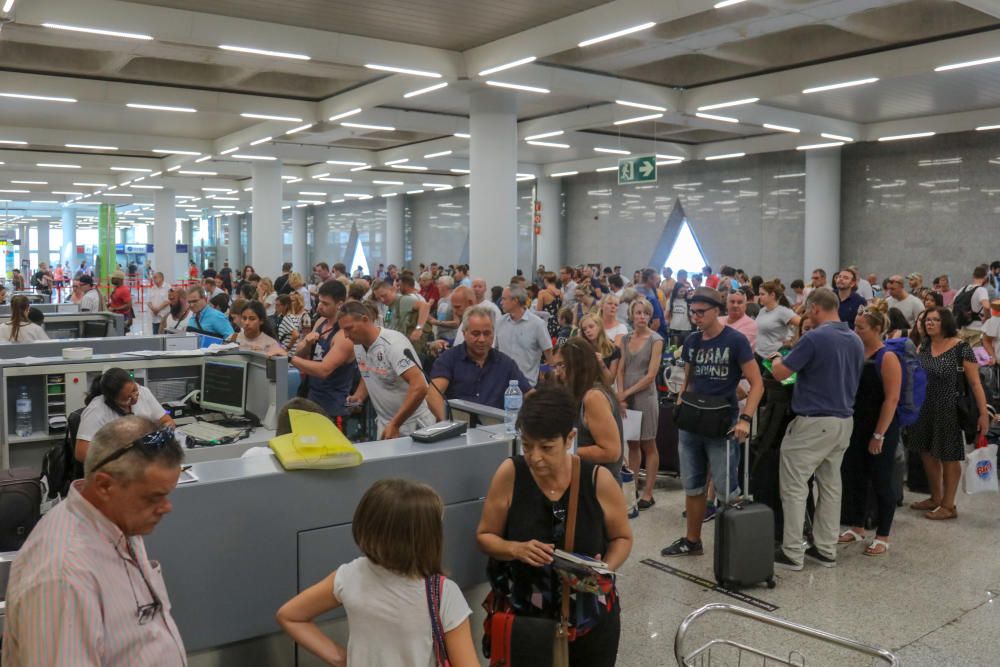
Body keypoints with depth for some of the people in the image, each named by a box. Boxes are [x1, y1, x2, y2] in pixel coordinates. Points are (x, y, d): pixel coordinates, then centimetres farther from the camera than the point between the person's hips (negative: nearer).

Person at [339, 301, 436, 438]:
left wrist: (394, 424, -28)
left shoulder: (393, 344, -22)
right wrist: (358, 396, 0)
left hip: (414, 425, -7)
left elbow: (419, 388, -30)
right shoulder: (358, 346, 1)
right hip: (385, 424, 7)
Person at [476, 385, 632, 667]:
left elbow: (622, 538, 1)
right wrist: (516, 549, -23)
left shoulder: (598, 480, -15)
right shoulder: (510, 474, -14)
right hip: (522, 618, 0)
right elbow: (484, 537, -3)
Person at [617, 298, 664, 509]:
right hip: (626, 397, 5)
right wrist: (620, 396, -6)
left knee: (648, 446, 2)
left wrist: (627, 393, -10)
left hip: (645, 396, -5)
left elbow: (651, 375, -11)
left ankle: (648, 493, 8)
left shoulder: (656, 340, -6)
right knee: (632, 444, 10)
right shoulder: (626, 339, 9)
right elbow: (621, 370, 7)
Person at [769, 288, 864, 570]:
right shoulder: (856, 341, 9)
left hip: (813, 422, -8)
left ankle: (792, 553, 2)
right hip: (844, 421, 8)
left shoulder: (814, 338, -17)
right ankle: (826, 549, 21)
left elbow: (780, 374, -14)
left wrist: (776, 360, 9)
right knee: (830, 486, 14)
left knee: (795, 486, 0)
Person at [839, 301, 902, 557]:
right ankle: (857, 527, 29)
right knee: (853, 477, 13)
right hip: (855, 426, 7)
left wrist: (879, 435, -19)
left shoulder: (887, 358, -14)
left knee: (881, 481, 4)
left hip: (880, 429, -7)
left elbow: (892, 399, -17)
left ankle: (882, 536, 16)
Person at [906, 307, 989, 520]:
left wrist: (983, 413, -15)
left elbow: (975, 383, -12)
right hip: (924, 409, 6)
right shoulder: (924, 345, 4)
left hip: (949, 410, -6)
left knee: (948, 458, 6)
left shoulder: (961, 348, -12)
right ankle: (935, 499, 32)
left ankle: (948, 506, 20)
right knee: (927, 454, 15)